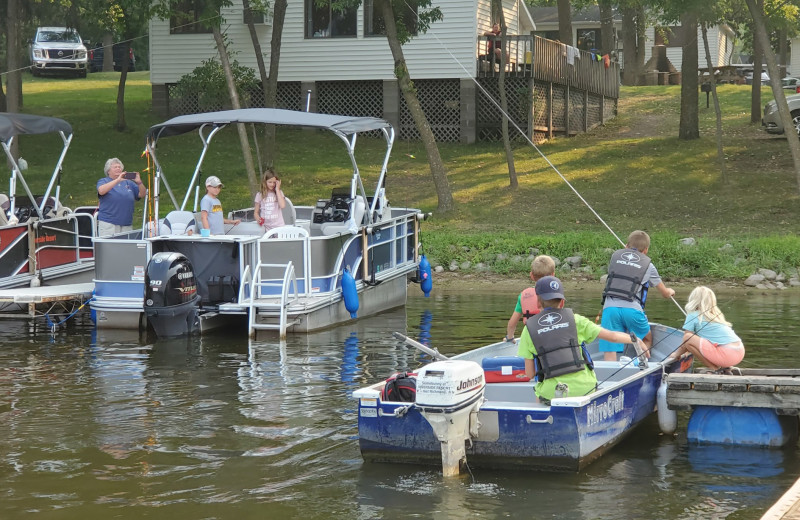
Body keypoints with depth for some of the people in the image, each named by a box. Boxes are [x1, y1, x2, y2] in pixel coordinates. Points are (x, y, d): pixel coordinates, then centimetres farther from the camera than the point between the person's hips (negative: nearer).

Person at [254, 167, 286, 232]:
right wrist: (258, 219, -14)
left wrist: (277, 189, -9)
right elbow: (256, 212, 9)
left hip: (278, 227, -1)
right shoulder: (260, 195, 5)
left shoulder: (279, 192, 3)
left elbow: (282, 205, -15)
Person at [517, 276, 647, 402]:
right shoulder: (574, 320, 5)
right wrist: (634, 339, 29)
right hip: (583, 388, 0)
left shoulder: (529, 329, 3)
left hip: (551, 393, 0)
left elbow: (530, 374, 3)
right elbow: (611, 336, 9)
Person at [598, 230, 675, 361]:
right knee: (647, 340, 25)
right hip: (632, 309, -1)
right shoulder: (648, 265, 17)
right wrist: (670, 291, 53)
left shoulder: (616, 255, 21)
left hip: (610, 306, 1)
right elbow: (665, 293, 27)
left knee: (609, 353, -3)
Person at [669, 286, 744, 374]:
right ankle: (725, 369, 13)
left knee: (688, 338, -9)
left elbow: (685, 344, 5)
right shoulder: (717, 315, 23)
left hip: (727, 355, -9)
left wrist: (676, 354, 23)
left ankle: (715, 369, -2)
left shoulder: (693, 316, 2)